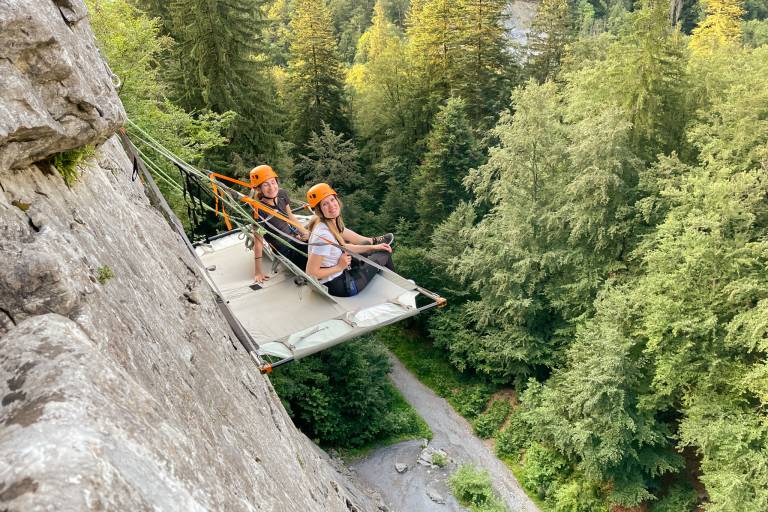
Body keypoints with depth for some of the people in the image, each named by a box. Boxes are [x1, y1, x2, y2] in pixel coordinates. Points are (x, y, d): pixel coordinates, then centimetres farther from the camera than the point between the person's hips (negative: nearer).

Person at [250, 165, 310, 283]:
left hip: (295, 235, 6)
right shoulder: (259, 210, -27)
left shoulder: (282, 194, -10)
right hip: (285, 249, -6)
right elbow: (258, 241, -23)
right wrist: (258, 271, -21)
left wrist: (305, 232, 4)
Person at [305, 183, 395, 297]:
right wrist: (339, 267, -20)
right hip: (337, 287, -8)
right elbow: (311, 272, -29)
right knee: (384, 254, 7)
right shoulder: (323, 235, -31)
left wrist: (373, 247, 8)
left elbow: (344, 248, 10)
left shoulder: (332, 223, -3)